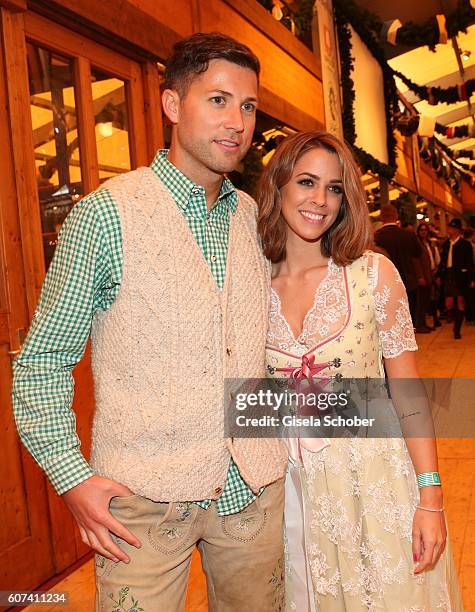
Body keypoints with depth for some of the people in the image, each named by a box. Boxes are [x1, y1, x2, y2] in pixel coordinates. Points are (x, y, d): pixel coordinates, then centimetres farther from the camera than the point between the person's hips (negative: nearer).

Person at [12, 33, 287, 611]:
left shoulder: (255, 216, 6)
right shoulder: (104, 213, -9)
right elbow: (41, 361, -6)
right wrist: (72, 478, -13)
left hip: (255, 490, 5)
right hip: (145, 498, -4)